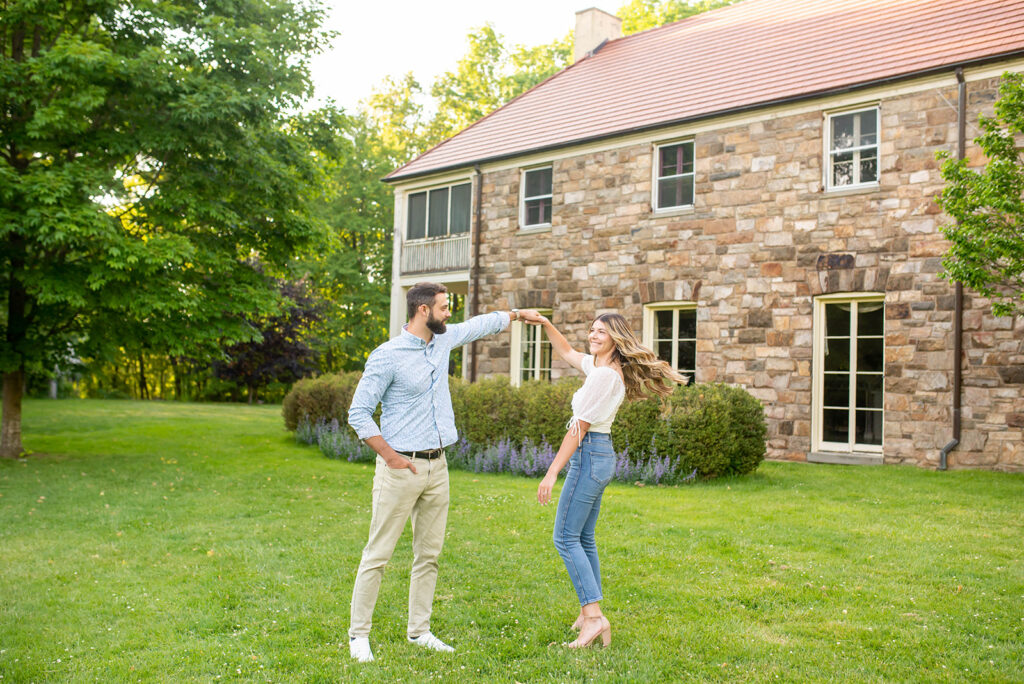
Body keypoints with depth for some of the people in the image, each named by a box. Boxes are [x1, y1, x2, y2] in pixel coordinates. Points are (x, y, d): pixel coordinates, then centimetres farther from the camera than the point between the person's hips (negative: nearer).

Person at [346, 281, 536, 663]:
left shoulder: (443, 340, 8)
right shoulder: (387, 356, -13)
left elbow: (479, 326, 28)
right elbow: (358, 412, -12)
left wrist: (518, 314, 37)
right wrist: (390, 456, -14)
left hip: (437, 466, 7)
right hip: (401, 468, -7)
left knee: (429, 554, 11)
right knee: (378, 554, -1)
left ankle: (419, 631, 22)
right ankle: (359, 634, 10)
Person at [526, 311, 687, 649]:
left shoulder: (604, 374, -16)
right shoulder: (600, 365, 12)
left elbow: (579, 427, -18)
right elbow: (567, 352, 31)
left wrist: (552, 472, -17)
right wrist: (546, 324, 18)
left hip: (589, 456, -10)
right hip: (600, 456, 10)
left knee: (566, 538, -8)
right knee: (583, 538, 14)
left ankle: (594, 617, -10)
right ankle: (590, 613, 20)